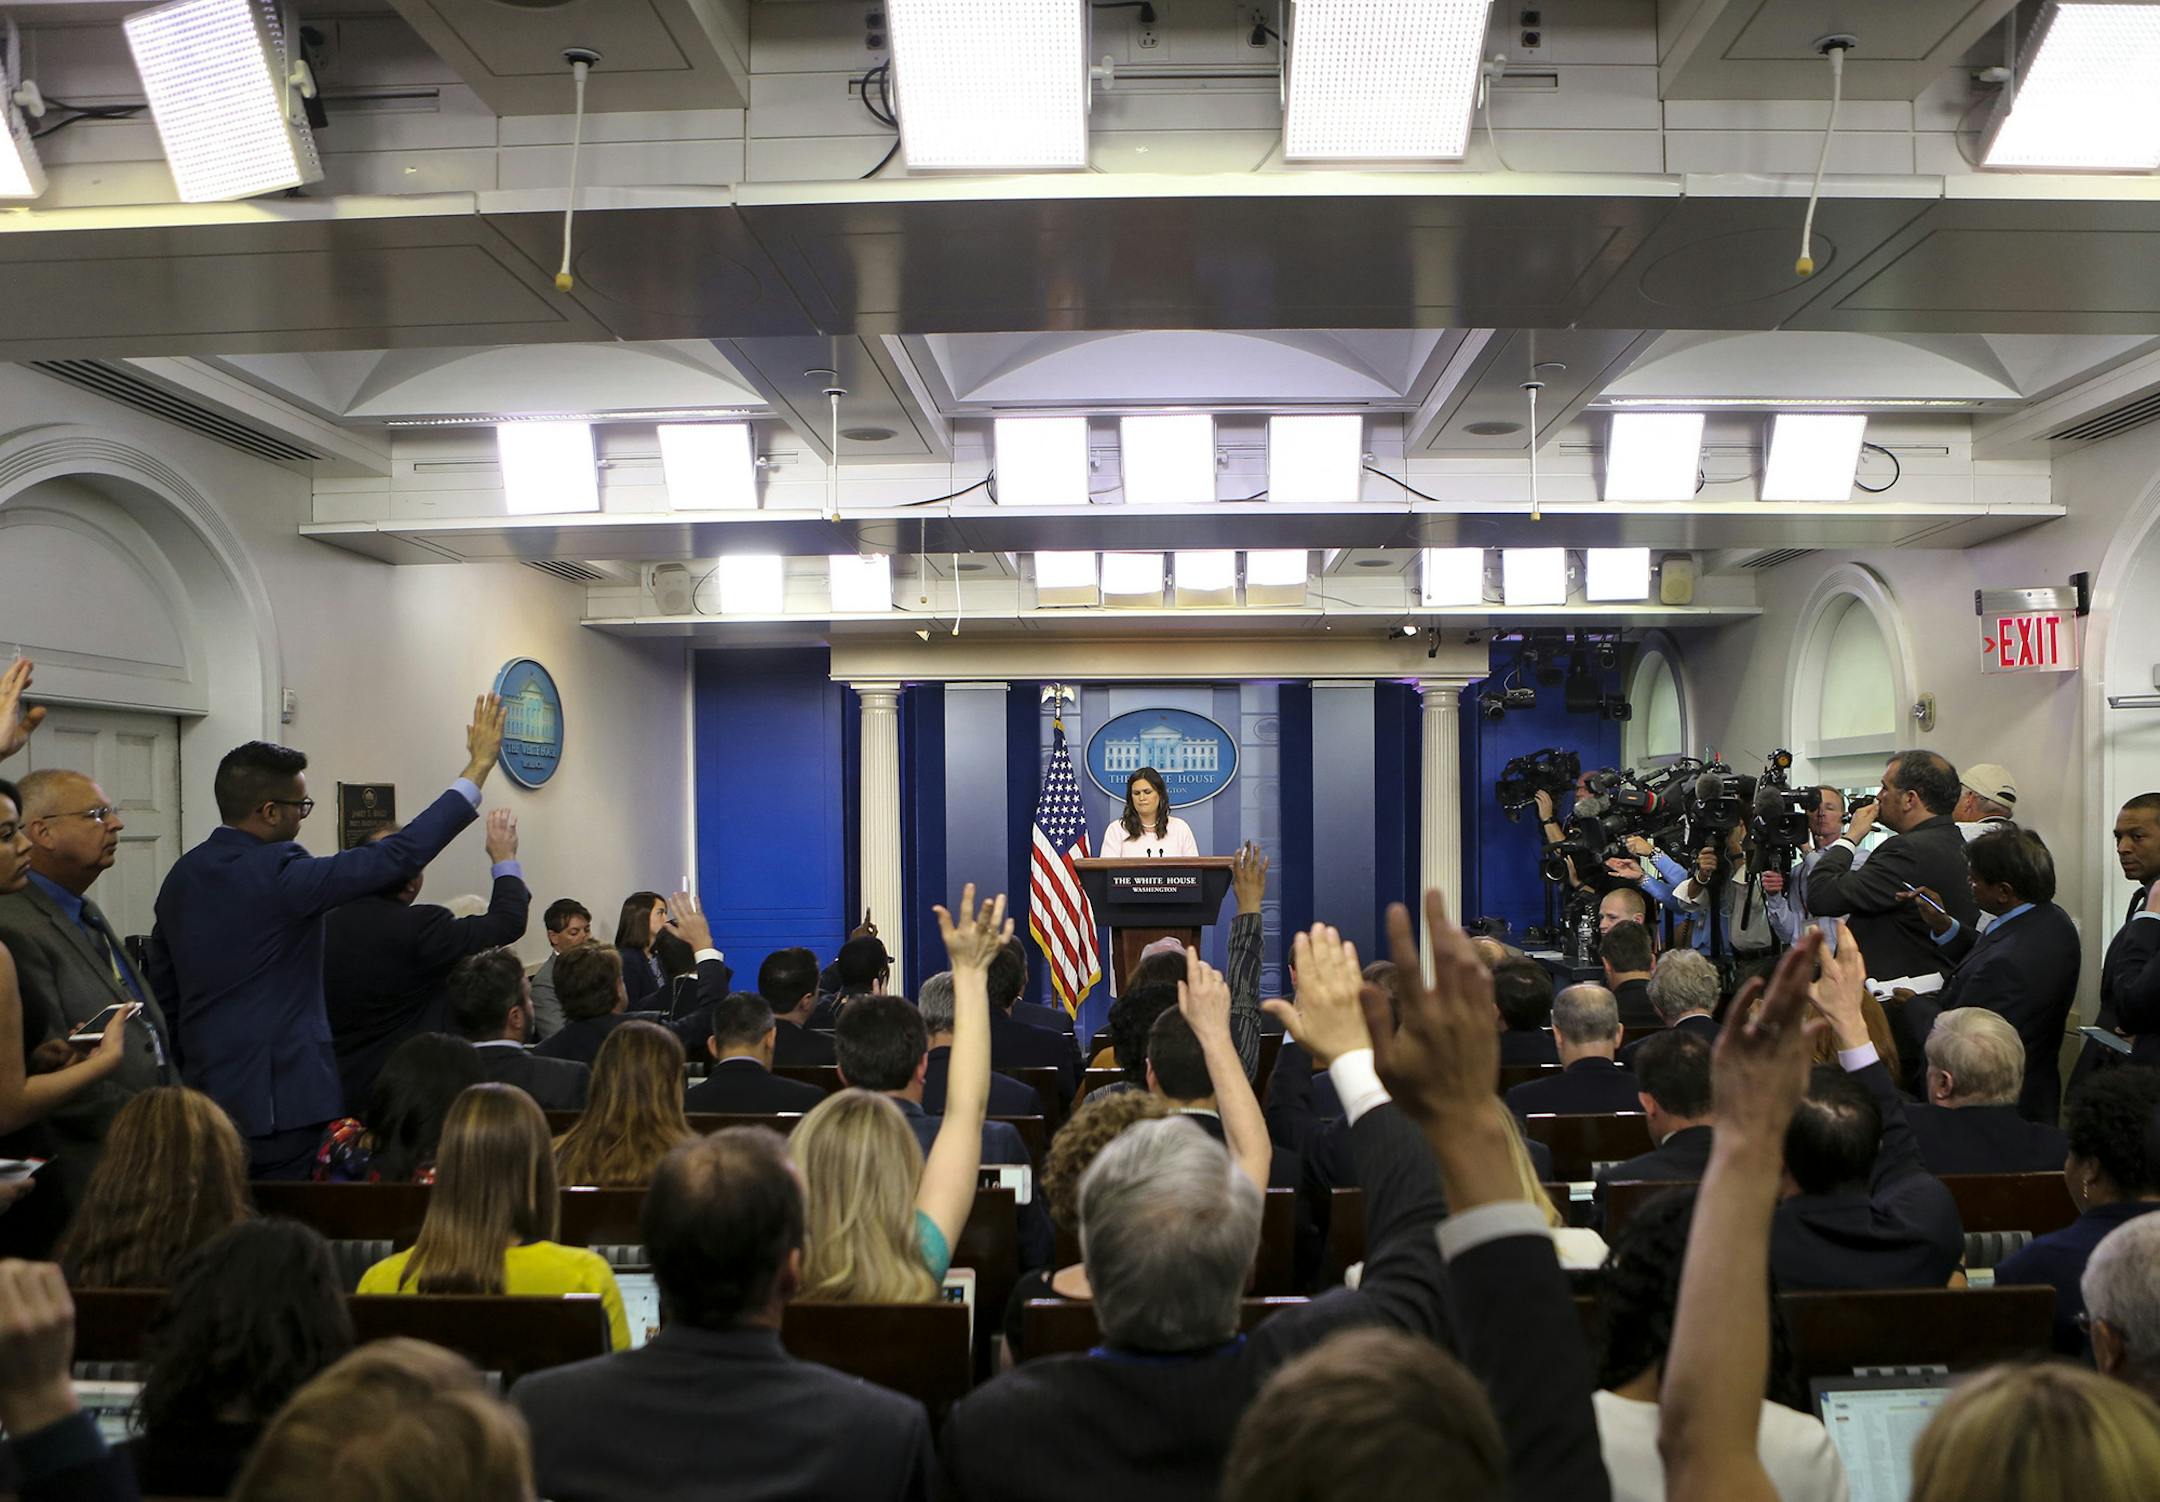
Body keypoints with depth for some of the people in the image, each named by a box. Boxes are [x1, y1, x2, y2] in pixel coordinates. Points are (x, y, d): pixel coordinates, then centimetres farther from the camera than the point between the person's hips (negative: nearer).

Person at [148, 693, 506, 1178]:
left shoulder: (182, 875, 7)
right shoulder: (278, 873, -17)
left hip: (205, 1088, 8)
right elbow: (397, 855, -19)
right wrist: (478, 768, -15)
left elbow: (163, 992, 14)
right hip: (279, 1099, -8)